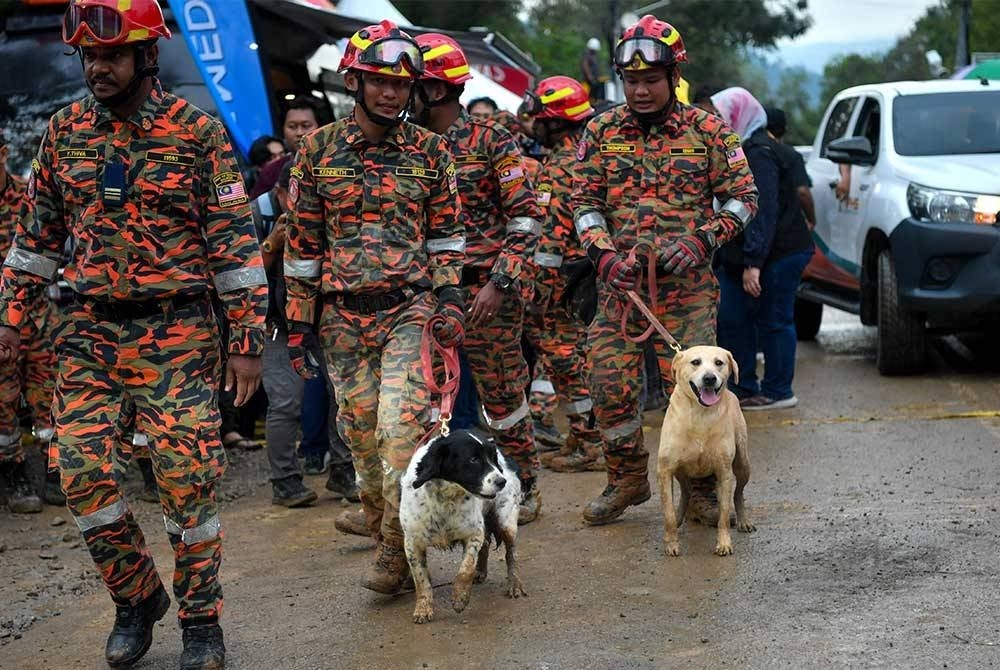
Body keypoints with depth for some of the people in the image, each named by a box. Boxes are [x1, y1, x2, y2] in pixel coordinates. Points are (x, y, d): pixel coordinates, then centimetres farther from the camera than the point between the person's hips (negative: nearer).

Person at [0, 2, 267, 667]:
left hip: (178, 332, -4)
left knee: (188, 478, -3)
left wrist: (249, 340, -7)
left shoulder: (197, 131, -6)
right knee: (81, 470, -1)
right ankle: (138, 597, 20)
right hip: (91, 332, 4)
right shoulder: (64, 130, 6)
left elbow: (236, 242, -5)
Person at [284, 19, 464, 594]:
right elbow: (302, 242, 6)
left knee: (400, 428, -14)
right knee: (362, 435, 5)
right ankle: (382, 528, 19)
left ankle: (396, 549, -5)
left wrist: (450, 298, -4)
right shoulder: (318, 150, 4)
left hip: (409, 310, -2)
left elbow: (447, 233, 9)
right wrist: (299, 323, 4)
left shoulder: (430, 152, 4)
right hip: (342, 316, 2)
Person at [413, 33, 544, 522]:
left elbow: (526, 219, -9)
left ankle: (523, 490, 23)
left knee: (503, 395, 7)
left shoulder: (491, 141, -7)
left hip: (485, 292, -4)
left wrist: (498, 283, -17)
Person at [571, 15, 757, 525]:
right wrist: (604, 254, -10)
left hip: (687, 283, -2)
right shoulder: (601, 132, 6)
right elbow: (583, 201, 6)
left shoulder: (708, 131, 1)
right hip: (619, 279, 2)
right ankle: (627, 480, 21)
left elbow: (742, 197, 4)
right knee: (610, 384, 1)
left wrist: (700, 240, -12)